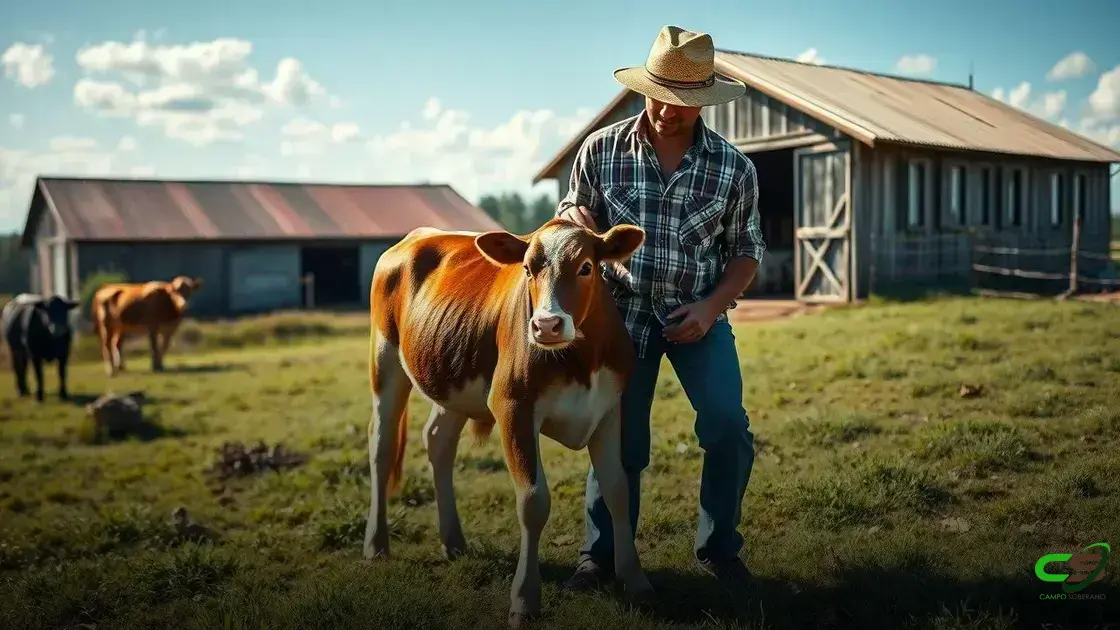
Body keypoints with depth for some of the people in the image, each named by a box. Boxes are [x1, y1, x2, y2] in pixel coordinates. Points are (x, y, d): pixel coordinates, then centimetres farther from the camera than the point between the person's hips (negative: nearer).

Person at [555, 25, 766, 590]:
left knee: (727, 425, -13)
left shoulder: (733, 168, -7)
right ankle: (602, 554, 23)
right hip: (623, 309, 0)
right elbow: (572, 215, 5)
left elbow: (746, 251, 3)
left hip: (698, 312, 0)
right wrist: (574, 222, -21)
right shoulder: (601, 150, -8)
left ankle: (718, 549, 9)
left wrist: (711, 306, -13)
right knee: (618, 437, 5)